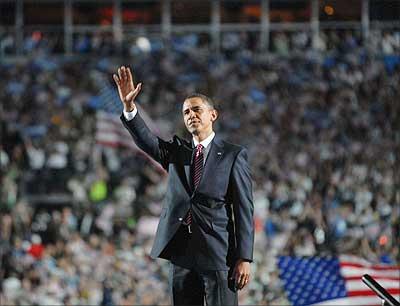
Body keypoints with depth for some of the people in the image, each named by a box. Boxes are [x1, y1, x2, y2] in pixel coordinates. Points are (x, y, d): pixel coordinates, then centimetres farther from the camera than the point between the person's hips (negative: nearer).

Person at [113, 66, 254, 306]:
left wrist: (244, 258, -9)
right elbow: (145, 139, -2)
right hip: (181, 253, 4)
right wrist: (129, 106, -21)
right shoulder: (176, 152, 16)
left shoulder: (234, 155, 3)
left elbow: (244, 209, -2)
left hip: (218, 253, -4)